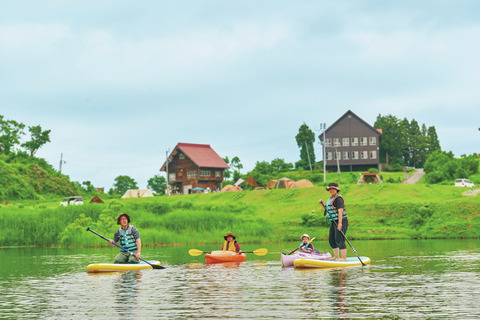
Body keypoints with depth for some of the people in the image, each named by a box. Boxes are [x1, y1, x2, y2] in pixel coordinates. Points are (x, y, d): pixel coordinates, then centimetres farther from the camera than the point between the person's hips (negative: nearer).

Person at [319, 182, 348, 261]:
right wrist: (322, 204, 9)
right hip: (334, 222, 10)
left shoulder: (338, 199, -14)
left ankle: (344, 257, -13)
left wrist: (340, 223, -29)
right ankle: (336, 256, 20)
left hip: (341, 221, -10)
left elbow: (340, 211, -22)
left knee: (339, 239, -15)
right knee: (331, 240, 12)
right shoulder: (331, 199, 17)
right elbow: (327, 210, 24)